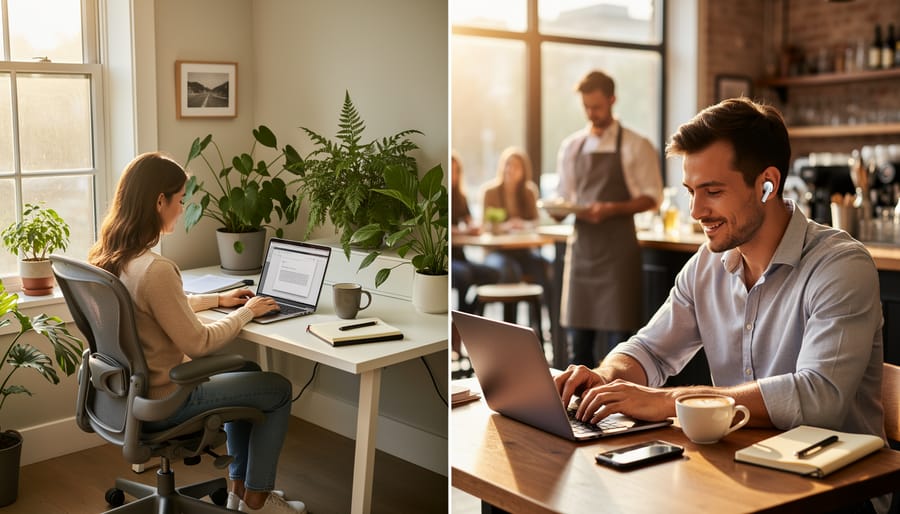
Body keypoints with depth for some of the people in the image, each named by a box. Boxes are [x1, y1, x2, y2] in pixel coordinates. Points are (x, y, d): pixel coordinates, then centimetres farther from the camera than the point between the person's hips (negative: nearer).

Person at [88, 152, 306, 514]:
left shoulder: (107, 256, -2)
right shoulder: (155, 269, -31)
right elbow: (199, 343, -20)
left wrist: (217, 299, 16)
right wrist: (246, 312, -6)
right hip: (161, 400, -9)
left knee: (246, 372, 27)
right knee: (279, 390, 7)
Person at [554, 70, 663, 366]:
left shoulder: (636, 146, 0)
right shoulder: (571, 146, 11)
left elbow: (652, 197, -2)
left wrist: (612, 209, -17)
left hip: (618, 249, -4)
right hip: (582, 246, 4)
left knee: (617, 333, -3)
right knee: (579, 334, 8)